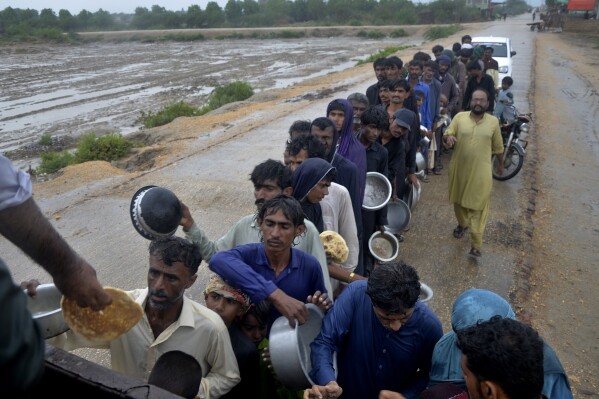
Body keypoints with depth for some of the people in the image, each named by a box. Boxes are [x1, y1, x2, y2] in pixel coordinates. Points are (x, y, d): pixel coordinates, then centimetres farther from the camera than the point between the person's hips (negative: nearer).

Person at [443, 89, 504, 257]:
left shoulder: (493, 121, -1)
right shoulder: (460, 117, -3)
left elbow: (498, 146, 10)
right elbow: (446, 134, -4)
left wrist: (501, 163, 19)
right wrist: (449, 137, -28)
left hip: (481, 172, -1)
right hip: (459, 168, 2)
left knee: (478, 207, -3)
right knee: (459, 200, 19)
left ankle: (476, 245, 0)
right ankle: (462, 224, 47)